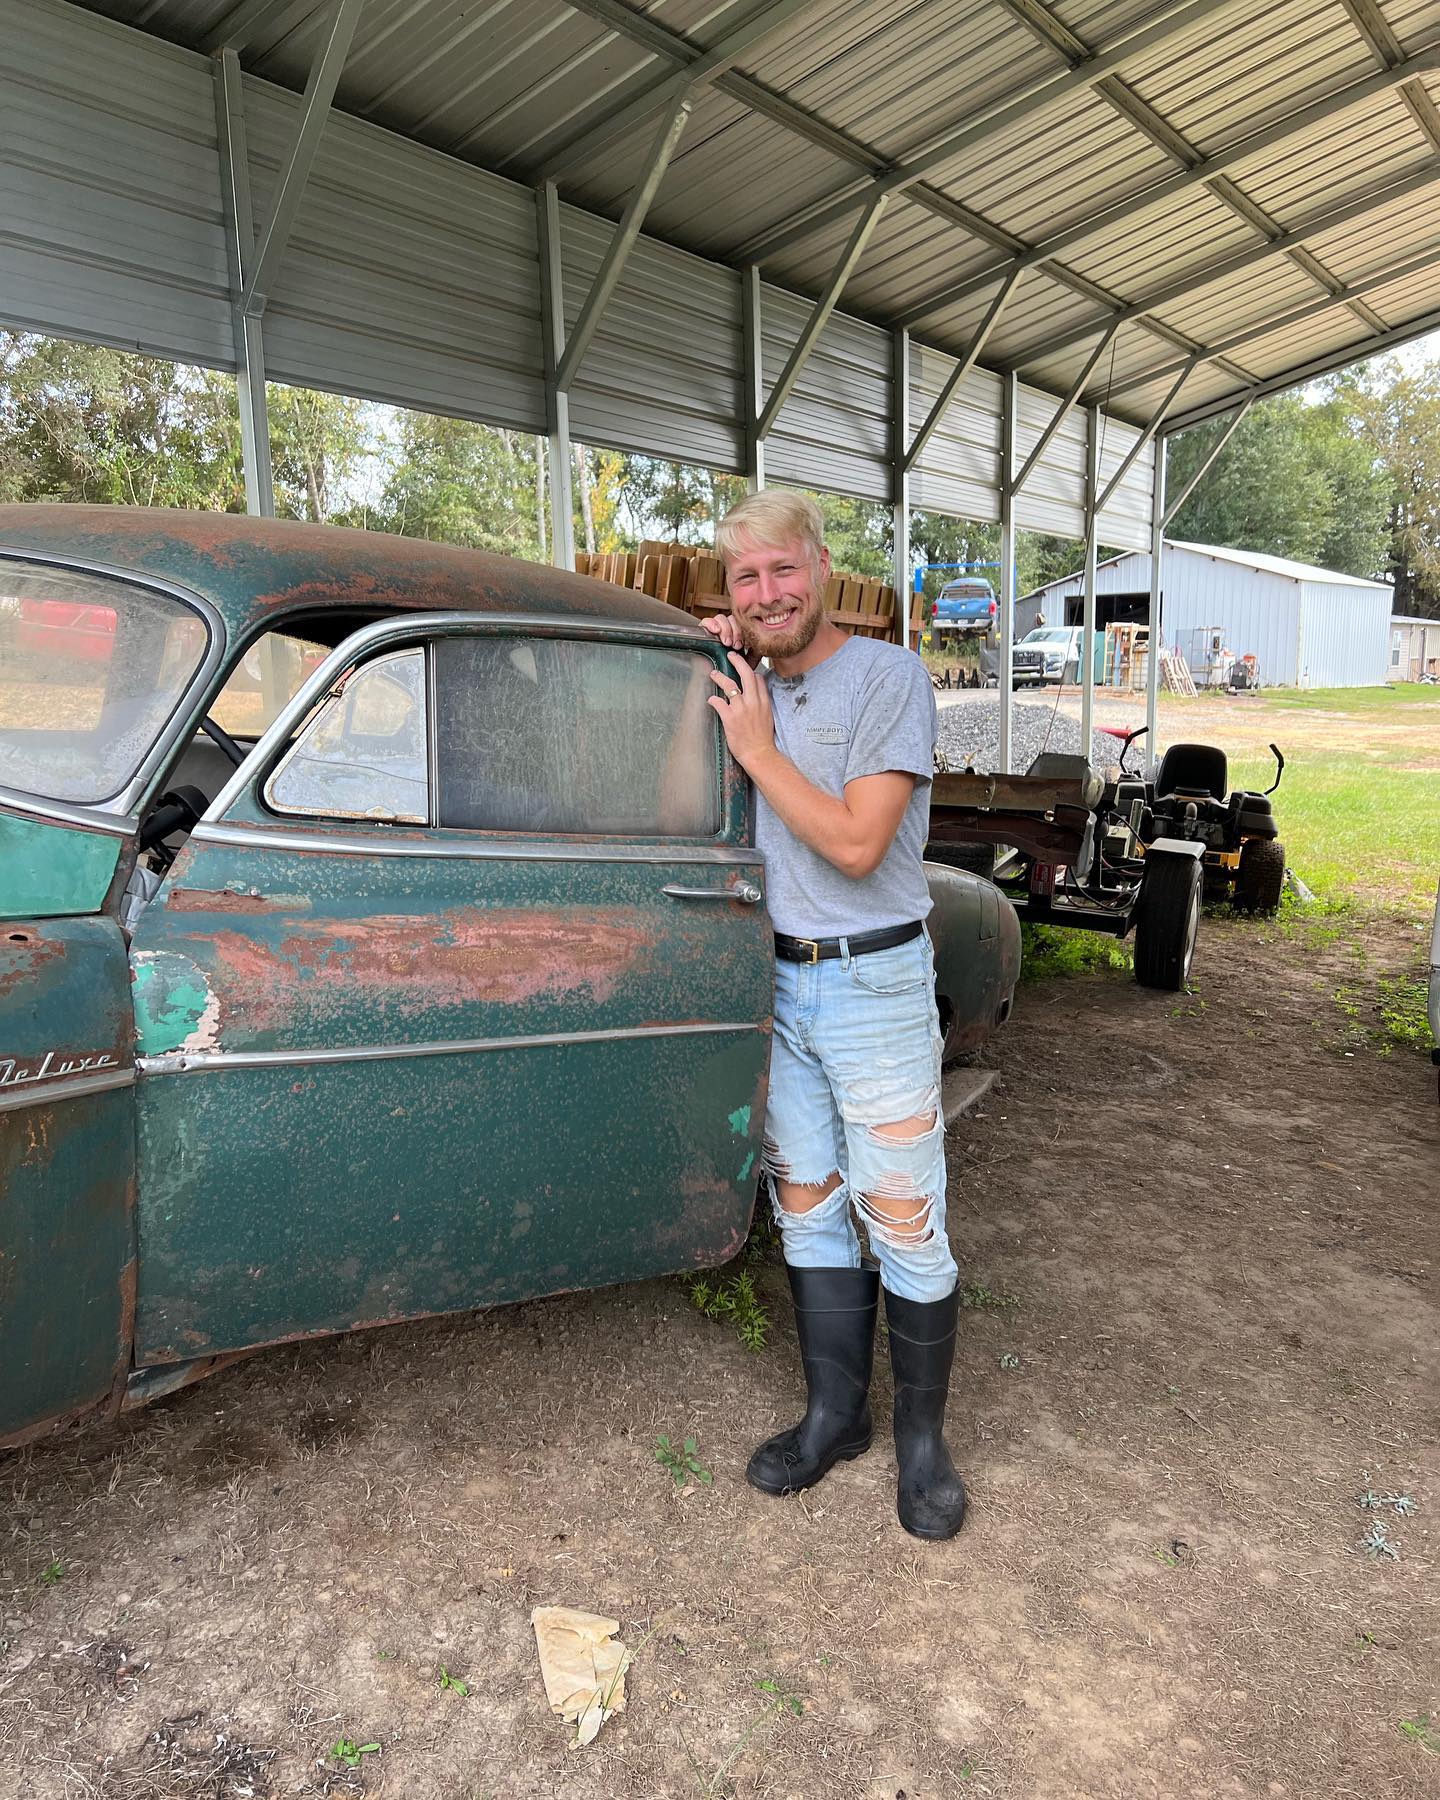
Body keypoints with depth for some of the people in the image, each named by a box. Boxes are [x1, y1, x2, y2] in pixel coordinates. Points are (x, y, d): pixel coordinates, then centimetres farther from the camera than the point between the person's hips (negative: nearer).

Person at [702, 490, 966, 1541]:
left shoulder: (889, 677, -12)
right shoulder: (750, 687, 9)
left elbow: (856, 843, -20)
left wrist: (757, 746, -13)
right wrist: (716, 660, 2)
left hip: (876, 983, -6)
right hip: (778, 981, 6)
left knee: (905, 1223, 2)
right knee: (807, 1208, 13)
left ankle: (922, 1435, 20)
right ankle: (835, 1414, 28)